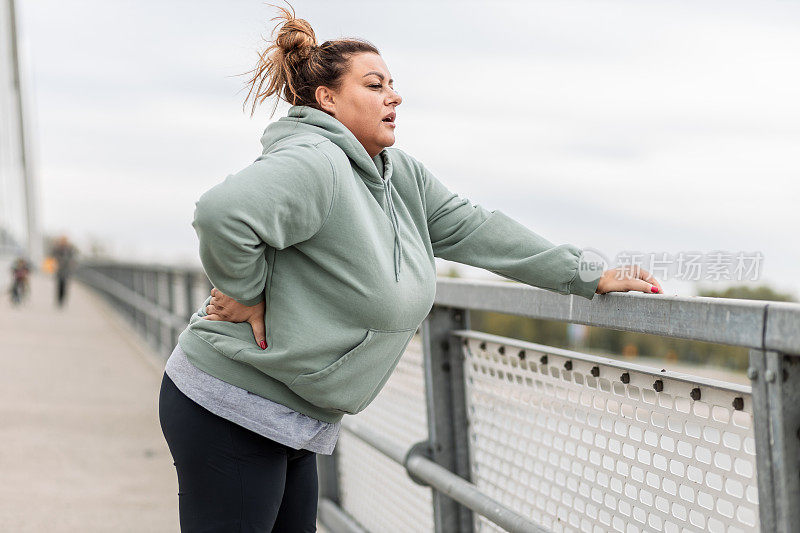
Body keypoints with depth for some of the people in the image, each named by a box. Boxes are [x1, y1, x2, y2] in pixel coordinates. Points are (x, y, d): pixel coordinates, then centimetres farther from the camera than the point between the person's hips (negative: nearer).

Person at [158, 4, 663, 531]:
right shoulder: (313, 164, -20)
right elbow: (224, 212, -36)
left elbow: (473, 229, 12)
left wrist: (588, 277, 10)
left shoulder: (403, 176, 10)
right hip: (230, 410, -9)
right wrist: (249, 294, -20)